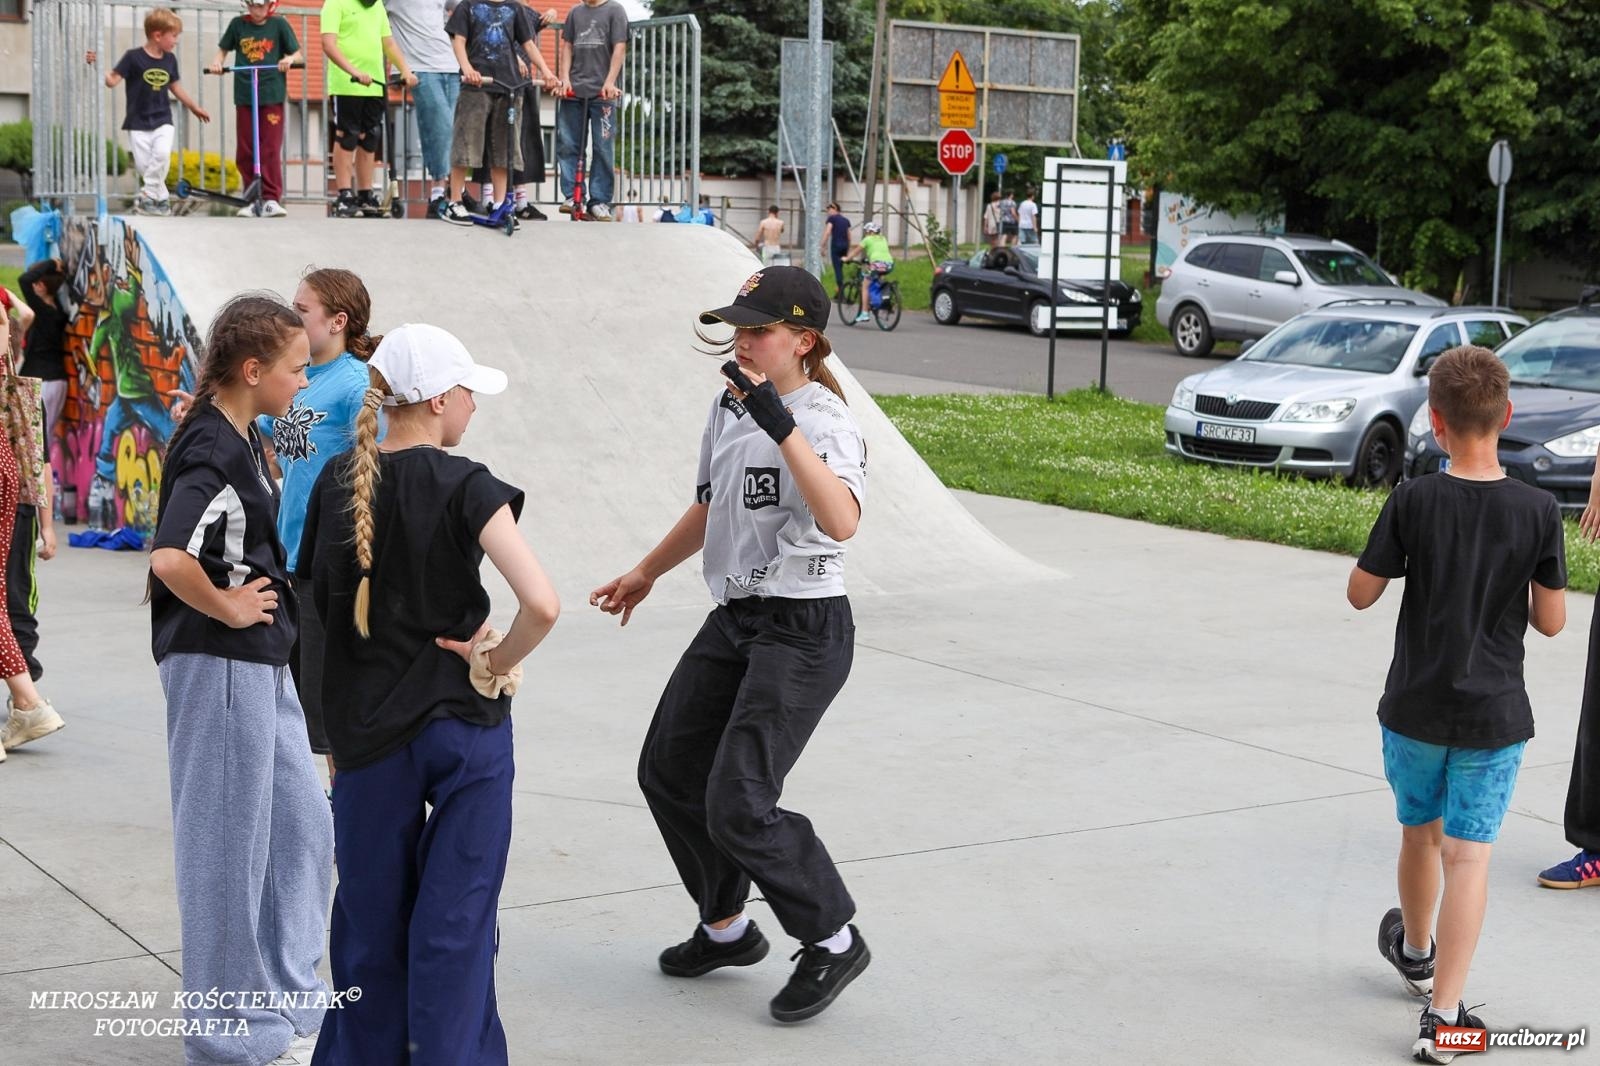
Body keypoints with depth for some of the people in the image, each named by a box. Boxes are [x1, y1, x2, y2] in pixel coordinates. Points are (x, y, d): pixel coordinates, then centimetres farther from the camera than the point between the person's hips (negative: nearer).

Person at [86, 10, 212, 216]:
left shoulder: (170, 60, 6)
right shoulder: (133, 57, -8)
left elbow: (175, 88, 21)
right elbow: (112, 80, -11)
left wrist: (194, 107, 29)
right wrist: (98, 65, -27)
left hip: (162, 121, 3)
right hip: (138, 122, -3)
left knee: (162, 153, -22)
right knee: (144, 164, -5)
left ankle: (147, 195, -10)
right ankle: (162, 199, 13)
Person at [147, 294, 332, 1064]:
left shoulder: (239, 439, 11)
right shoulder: (213, 451, -19)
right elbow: (169, 556, -32)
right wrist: (229, 609, -19)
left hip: (262, 663, 10)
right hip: (219, 664, -10)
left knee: (302, 826, 17)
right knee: (229, 841, 1)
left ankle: (289, 1001, 30)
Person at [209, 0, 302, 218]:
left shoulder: (279, 24, 4)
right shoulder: (238, 24, 8)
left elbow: (297, 53, 7)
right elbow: (223, 49, 19)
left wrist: (289, 59, -14)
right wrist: (217, 61, -1)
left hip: (272, 94, -2)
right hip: (244, 94, 2)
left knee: (271, 150, -6)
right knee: (245, 151, 3)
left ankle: (271, 199, -2)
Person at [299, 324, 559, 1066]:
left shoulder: (337, 482, 1)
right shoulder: (464, 486, -13)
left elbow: (317, 596, 7)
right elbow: (542, 604, -24)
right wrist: (495, 664, -8)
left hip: (367, 731, 4)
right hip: (466, 726, -3)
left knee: (372, 914, 16)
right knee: (455, 919, 6)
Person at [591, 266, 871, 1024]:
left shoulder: (823, 419, -17)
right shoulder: (729, 408, 8)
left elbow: (842, 522, -37)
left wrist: (783, 427, -42)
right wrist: (645, 574, 33)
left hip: (804, 629, -9)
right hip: (734, 620, 9)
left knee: (737, 805, -12)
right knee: (668, 770, 13)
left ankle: (833, 942, 9)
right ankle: (727, 929, 32)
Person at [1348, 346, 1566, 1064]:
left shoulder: (1413, 502, -12)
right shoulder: (1538, 511, -10)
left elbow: (1360, 593, -6)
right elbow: (1551, 621, -5)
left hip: (1415, 709, 1)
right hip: (1494, 717, -1)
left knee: (1420, 832, 22)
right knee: (1468, 854, 1)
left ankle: (1416, 951, 46)